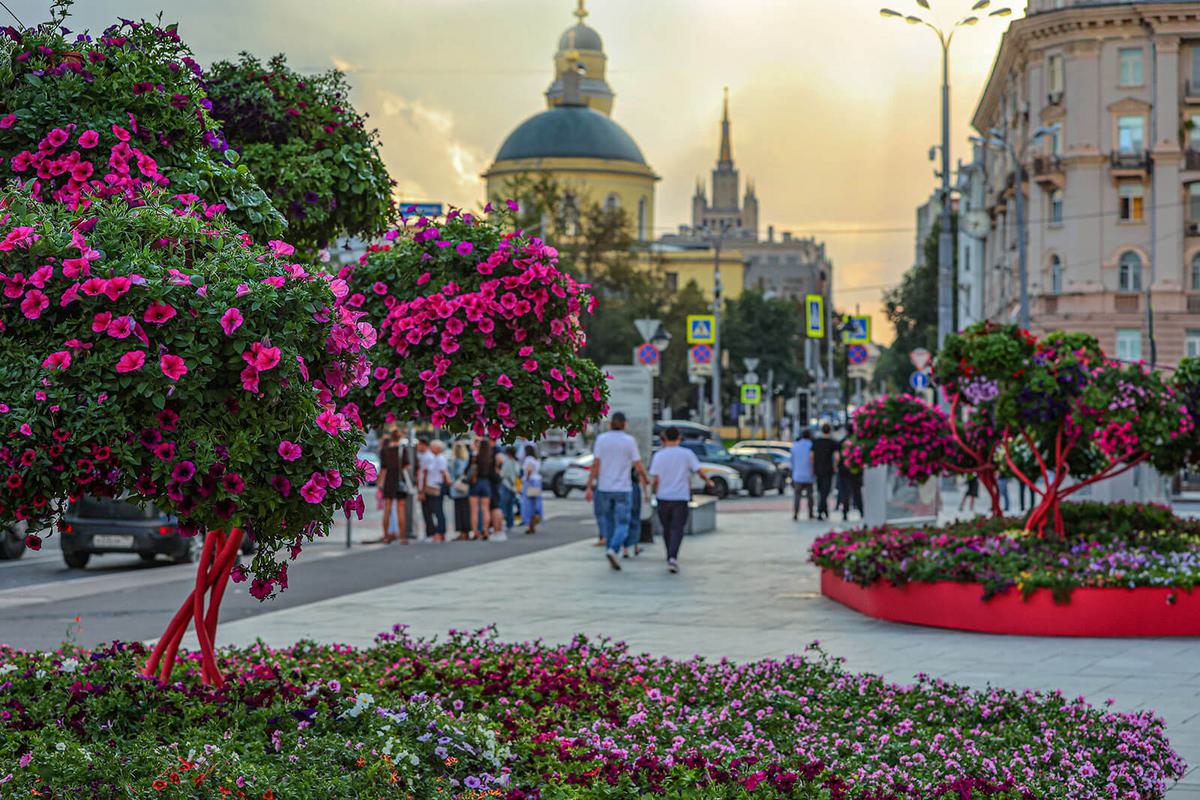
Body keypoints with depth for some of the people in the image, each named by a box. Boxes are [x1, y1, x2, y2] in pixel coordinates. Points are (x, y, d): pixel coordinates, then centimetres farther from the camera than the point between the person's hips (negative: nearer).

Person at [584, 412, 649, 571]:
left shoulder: (601, 439, 0)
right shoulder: (630, 441, -3)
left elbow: (596, 464, -7)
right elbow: (638, 466, -2)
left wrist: (589, 486, -6)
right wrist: (646, 480, 18)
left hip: (604, 488, 2)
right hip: (623, 489, -2)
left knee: (608, 524, 14)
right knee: (622, 525, 0)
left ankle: (612, 557, 17)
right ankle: (613, 549, -25)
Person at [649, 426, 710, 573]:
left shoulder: (659, 455, -1)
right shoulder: (687, 454, -2)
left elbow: (655, 478, -4)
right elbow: (698, 470, 1)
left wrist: (655, 492, 13)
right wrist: (707, 481, 20)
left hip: (663, 497, 1)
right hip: (681, 497, -1)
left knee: (667, 528, 15)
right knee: (677, 529, -2)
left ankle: (670, 557, 23)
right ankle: (673, 557, -21)